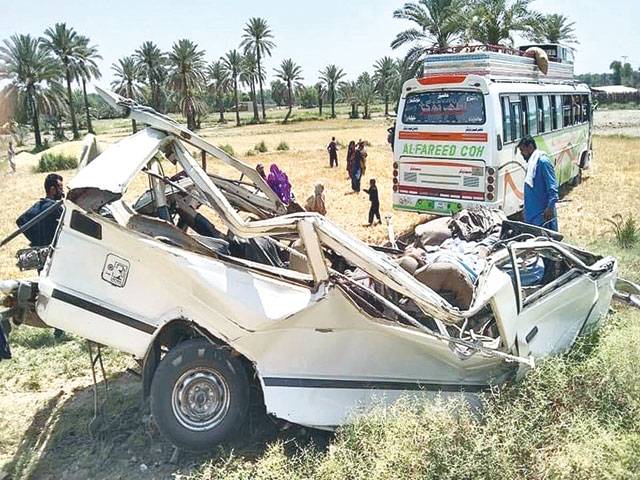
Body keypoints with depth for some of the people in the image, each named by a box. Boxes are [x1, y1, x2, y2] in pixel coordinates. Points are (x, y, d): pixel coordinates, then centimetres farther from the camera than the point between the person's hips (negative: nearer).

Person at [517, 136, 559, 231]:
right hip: (532, 213, 9)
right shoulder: (531, 163, 15)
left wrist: (550, 207, -23)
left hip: (543, 213, -9)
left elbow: (552, 187, -18)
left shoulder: (543, 161, -13)